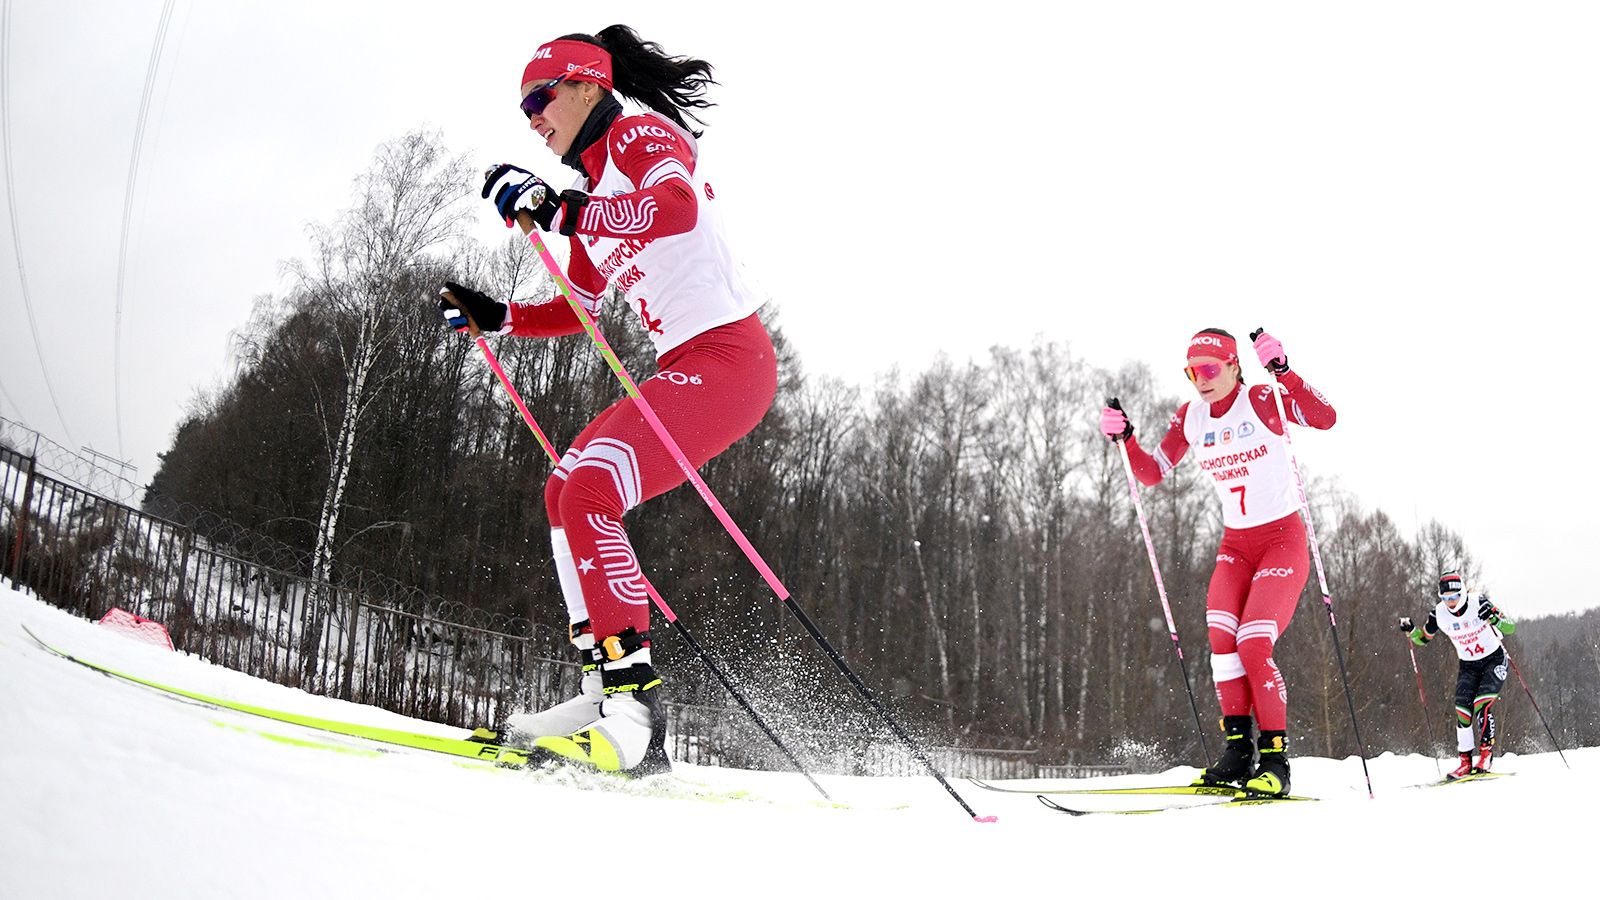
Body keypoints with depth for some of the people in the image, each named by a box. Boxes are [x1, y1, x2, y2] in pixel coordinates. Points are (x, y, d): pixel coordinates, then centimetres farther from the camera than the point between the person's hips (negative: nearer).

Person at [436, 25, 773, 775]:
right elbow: (579, 306, 31)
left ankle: (630, 705, -21)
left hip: (727, 356, -10)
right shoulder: (595, 191, 22)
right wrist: (495, 317, 20)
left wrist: (559, 211, -27)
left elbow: (676, 207, -27)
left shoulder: (641, 133, -3)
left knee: (588, 491, -20)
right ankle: (612, 699, 4)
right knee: (567, 490, 8)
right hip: (683, 371, 10)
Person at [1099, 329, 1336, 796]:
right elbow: (1152, 473, 8)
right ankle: (1237, 749, -9)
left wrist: (1282, 371, -37)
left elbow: (1325, 418, -28)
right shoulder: (1190, 417, 4)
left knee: (1253, 645, -16)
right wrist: (1125, 438, -8)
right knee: (1221, 634, -17)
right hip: (1235, 544, 5)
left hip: (1283, 539, -5)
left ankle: (1275, 759, -4)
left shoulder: (1262, 401, -12)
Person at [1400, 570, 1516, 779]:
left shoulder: (1478, 602, -21)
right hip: (1468, 666, 4)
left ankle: (1486, 753, -10)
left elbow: (1510, 628, -21)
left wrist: (1494, 619, -42)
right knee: (1462, 711, -8)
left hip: (1494, 660, -3)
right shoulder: (1439, 614, -11)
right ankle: (1466, 762, -1)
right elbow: (1422, 639, 4)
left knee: (1482, 705, -21)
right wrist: (1411, 630, -17)